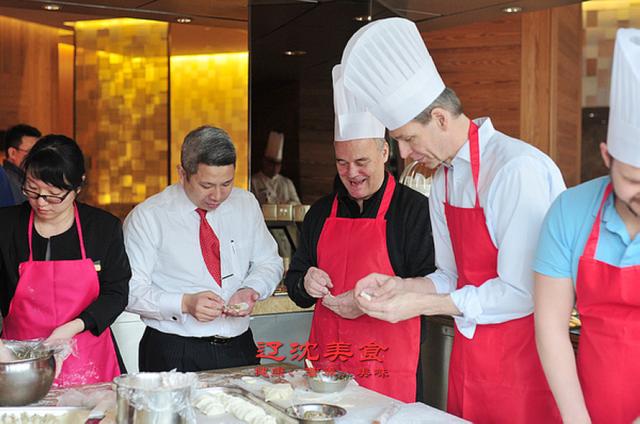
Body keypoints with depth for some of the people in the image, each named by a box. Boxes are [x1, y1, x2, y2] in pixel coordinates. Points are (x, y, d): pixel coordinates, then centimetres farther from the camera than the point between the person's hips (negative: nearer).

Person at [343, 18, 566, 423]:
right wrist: (399, 285, -2)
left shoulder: (518, 170, -20)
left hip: (520, 356, -7)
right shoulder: (444, 180, 7)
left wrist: (421, 305, -18)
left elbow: (521, 292, -21)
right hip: (468, 354, 7)